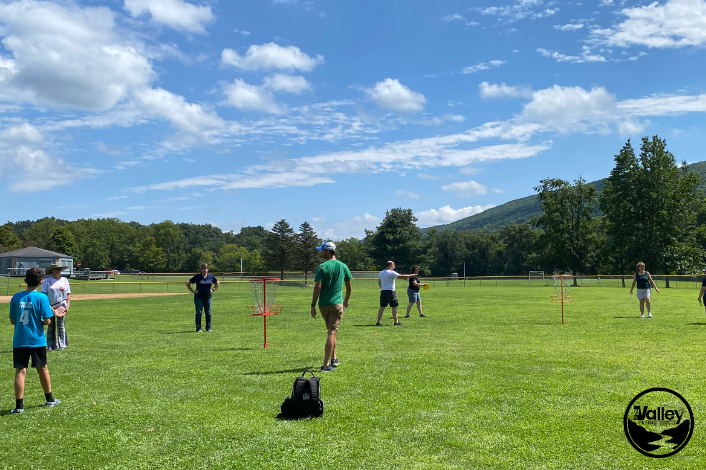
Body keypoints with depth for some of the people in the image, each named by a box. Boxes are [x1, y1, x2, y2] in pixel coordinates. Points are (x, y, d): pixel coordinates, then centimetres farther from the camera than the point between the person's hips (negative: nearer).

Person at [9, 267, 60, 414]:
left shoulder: (16, 297, 0)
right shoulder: (41, 297, -10)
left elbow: (12, 320, 6)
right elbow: (47, 321, -13)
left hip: (19, 341, 2)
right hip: (37, 340, -1)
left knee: (20, 371, 2)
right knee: (42, 369, 14)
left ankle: (19, 405, -3)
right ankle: (49, 399, 28)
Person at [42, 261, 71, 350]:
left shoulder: (64, 280, 10)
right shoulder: (46, 281, 1)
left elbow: (68, 294, 10)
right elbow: (43, 295, -3)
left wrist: (67, 306, 0)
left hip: (62, 307, 1)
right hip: (50, 307, -1)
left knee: (61, 326, 3)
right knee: (51, 326, 4)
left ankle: (62, 345, 8)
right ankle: (50, 345, 10)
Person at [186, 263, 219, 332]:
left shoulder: (211, 277, 3)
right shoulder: (197, 277, -4)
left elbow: (217, 283, 19)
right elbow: (187, 283, 3)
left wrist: (213, 290, 8)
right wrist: (193, 291, -3)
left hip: (208, 297, 2)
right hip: (198, 297, -2)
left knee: (208, 313, 5)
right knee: (198, 313, -1)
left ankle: (208, 328, 14)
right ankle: (198, 328, 6)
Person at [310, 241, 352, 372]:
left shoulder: (322, 267, -7)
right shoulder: (343, 266, 3)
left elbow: (318, 287, -13)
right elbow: (349, 287, 11)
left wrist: (313, 305, -8)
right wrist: (346, 300, 27)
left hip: (323, 304, 0)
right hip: (337, 304, 0)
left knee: (331, 331, 19)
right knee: (332, 333, -1)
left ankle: (334, 358, 27)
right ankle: (326, 365, -5)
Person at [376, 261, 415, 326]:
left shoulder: (381, 273, 12)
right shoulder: (391, 273, -10)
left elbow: (379, 283, 19)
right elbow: (401, 276, -11)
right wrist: (411, 276, -2)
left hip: (383, 291, 7)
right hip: (390, 291, -7)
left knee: (382, 307, 7)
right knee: (394, 307, 1)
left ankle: (378, 322, 4)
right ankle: (396, 322, 3)